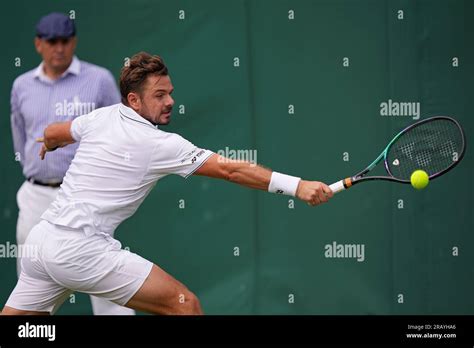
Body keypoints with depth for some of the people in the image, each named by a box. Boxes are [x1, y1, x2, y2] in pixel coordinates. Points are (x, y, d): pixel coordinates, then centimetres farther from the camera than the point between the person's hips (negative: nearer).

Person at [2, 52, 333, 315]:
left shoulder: (103, 117, 10)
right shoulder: (160, 145, -9)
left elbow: (52, 134, 29)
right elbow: (230, 169, -13)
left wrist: (48, 147, 54)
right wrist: (297, 186, -15)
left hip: (42, 236, 8)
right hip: (81, 248, -8)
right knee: (184, 304, -8)